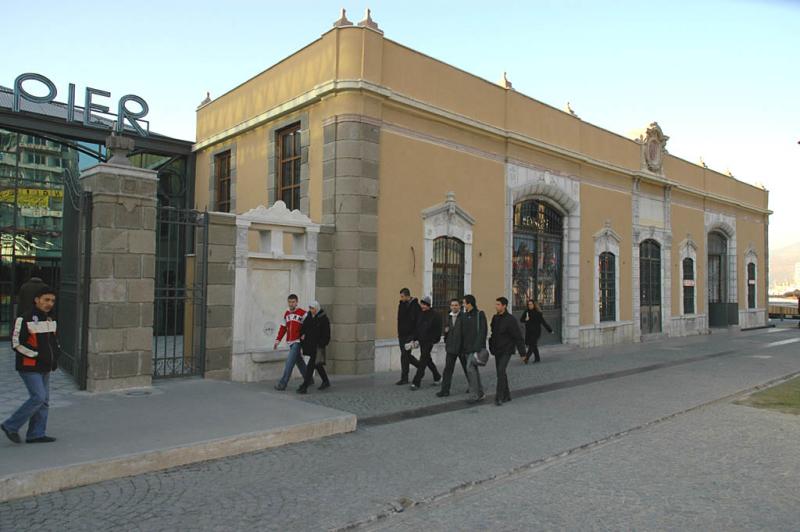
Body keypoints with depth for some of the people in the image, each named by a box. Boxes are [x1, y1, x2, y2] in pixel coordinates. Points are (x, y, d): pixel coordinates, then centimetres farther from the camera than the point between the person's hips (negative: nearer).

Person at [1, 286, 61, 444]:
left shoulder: (51, 320, 12)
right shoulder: (25, 320, -12)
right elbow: (16, 343, -15)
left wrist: (55, 357, 6)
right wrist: (37, 355, -17)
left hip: (45, 368, 8)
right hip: (29, 367, -8)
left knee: (44, 400, 8)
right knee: (38, 397, -13)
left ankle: (36, 434, 16)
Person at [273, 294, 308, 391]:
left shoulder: (302, 313, -5)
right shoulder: (286, 314, 15)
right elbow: (283, 328, 18)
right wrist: (277, 340, 14)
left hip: (297, 341, -7)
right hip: (290, 342, 7)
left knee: (289, 362, -11)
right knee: (299, 362, 13)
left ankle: (282, 384, -9)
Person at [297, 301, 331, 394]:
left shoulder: (323, 319, -12)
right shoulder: (308, 315, 6)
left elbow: (326, 334, -11)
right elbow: (303, 327, 18)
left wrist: (321, 344, -16)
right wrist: (302, 334, 0)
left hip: (317, 345, -7)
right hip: (309, 344, 7)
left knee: (311, 365, -11)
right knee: (317, 364, 18)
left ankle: (304, 387, -10)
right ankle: (326, 382, 34)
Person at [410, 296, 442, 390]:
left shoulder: (435, 315, -9)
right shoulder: (420, 314, 8)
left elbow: (438, 330, -8)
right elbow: (417, 327, 13)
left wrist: (435, 340, -13)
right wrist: (415, 339, 9)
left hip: (429, 341, -7)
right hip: (421, 340, 7)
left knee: (422, 362, -8)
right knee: (427, 360, 17)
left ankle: (416, 382, -7)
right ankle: (437, 377, 34)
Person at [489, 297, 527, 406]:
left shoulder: (511, 319, -13)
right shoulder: (495, 318, 7)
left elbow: (518, 337, -13)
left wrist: (522, 352, -13)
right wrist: (491, 347, 14)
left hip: (506, 350, -7)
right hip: (497, 350, 7)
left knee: (501, 371, -18)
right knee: (500, 372, 11)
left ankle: (499, 397, -16)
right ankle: (506, 395, 23)